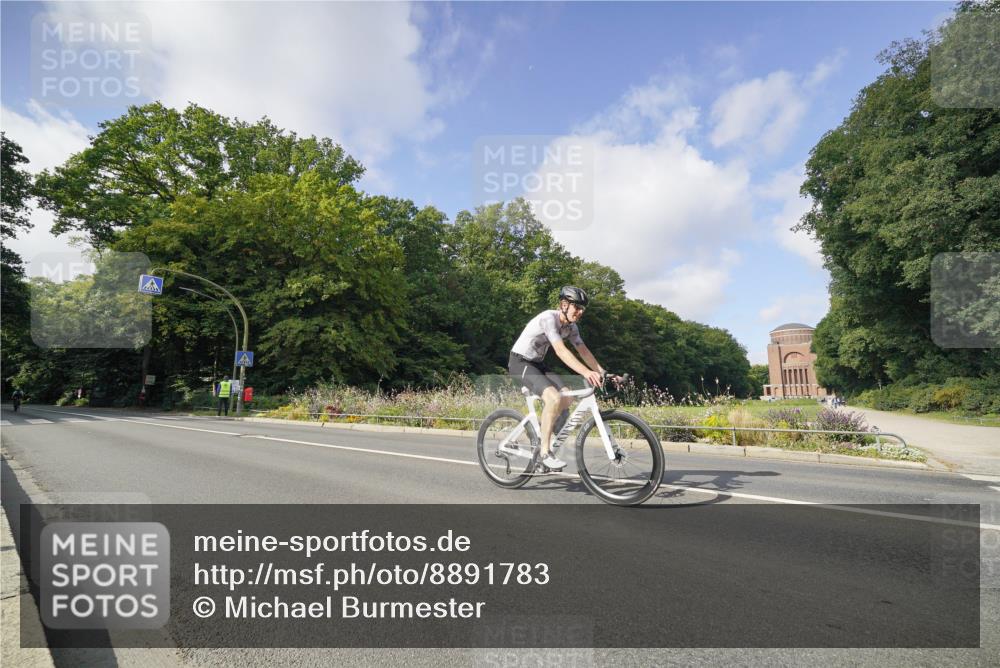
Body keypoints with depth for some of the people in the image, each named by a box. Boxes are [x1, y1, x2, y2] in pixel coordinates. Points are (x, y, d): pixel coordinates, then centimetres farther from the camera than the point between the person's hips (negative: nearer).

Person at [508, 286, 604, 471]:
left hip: (537, 363, 9)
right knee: (554, 398, -26)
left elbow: (584, 351, -1)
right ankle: (545, 452, -16)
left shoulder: (571, 326, 1)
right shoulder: (548, 318, -25)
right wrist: (586, 372, -46)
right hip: (520, 362, -8)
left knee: (567, 397, -6)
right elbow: (561, 351, -37)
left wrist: (602, 372, -13)